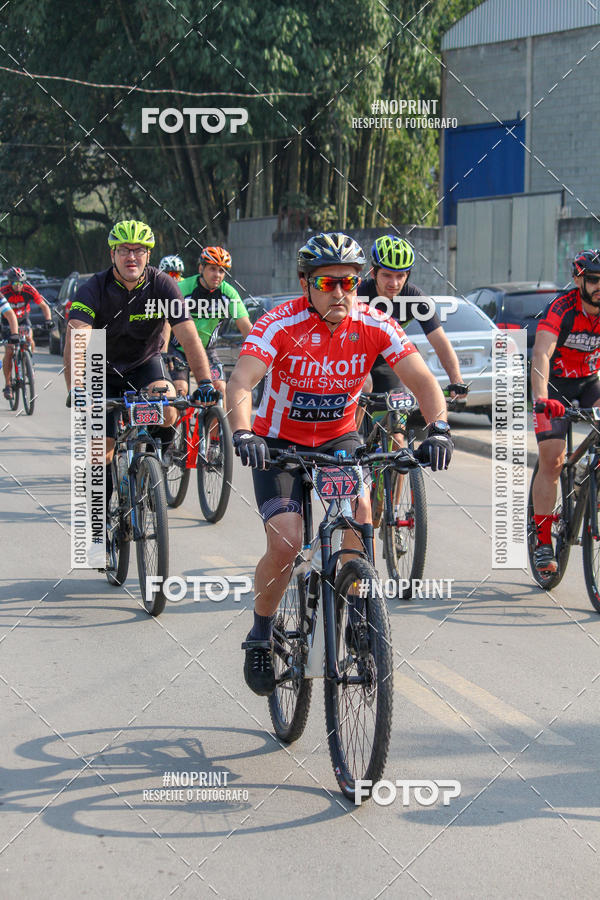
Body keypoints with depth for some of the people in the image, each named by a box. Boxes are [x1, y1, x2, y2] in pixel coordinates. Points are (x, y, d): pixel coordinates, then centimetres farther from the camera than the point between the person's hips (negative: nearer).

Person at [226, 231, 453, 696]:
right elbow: (240, 383, -34)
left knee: (360, 511, -26)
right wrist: (243, 433, -53)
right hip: (280, 443, -2)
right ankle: (261, 636, 8)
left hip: (340, 439, 2)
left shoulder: (373, 324, -15)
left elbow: (422, 379, -20)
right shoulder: (281, 324, -23)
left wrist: (439, 428, -39)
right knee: (286, 544, -18)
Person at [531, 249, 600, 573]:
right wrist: (541, 398, -54)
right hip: (554, 385, -4)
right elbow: (541, 354, -38)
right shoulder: (561, 309, -25)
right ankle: (543, 542, -5)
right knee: (551, 461, -12)